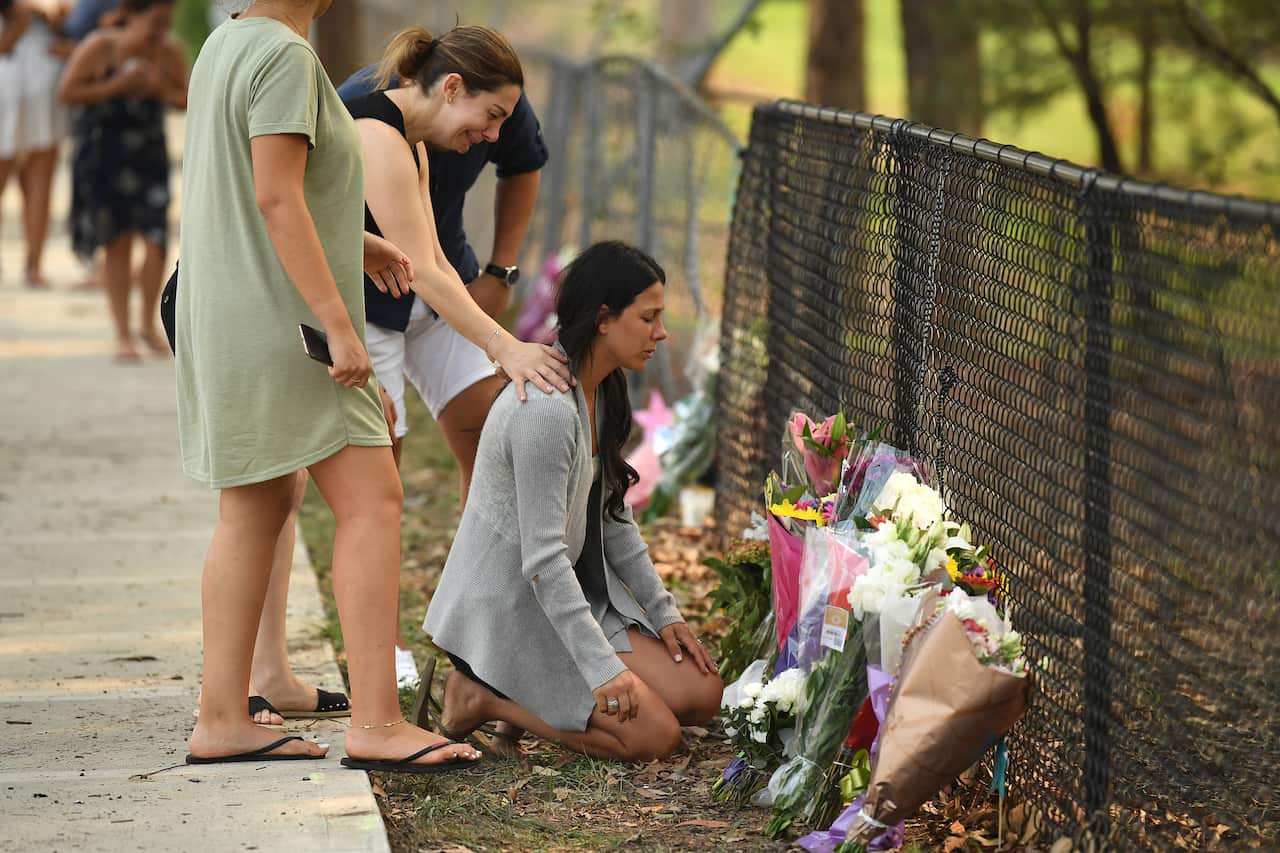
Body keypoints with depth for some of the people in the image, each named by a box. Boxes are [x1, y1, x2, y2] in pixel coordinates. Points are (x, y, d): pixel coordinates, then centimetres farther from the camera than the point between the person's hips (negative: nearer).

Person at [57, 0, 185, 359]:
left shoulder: (169, 52, -7)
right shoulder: (99, 47, -15)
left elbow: (186, 101, 4)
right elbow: (67, 91, -12)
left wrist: (160, 89, -17)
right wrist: (118, 86, -19)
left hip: (148, 154, 2)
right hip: (102, 152, -2)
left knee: (156, 239, -8)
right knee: (118, 242, 0)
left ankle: (149, 324, 13)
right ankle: (122, 334, 10)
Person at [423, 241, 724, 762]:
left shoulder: (602, 393, 6)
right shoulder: (546, 410, -26)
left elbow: (613, 518, 16)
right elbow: (542, 559, -27)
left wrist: (663, 611, 11)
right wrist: (603, 667, -26)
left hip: (572, 594, 10)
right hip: (508, 611, -10)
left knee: (702, 695, -1)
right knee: (654, 735, -16)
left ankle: (527, 692, 9)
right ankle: (484, 697, -3)